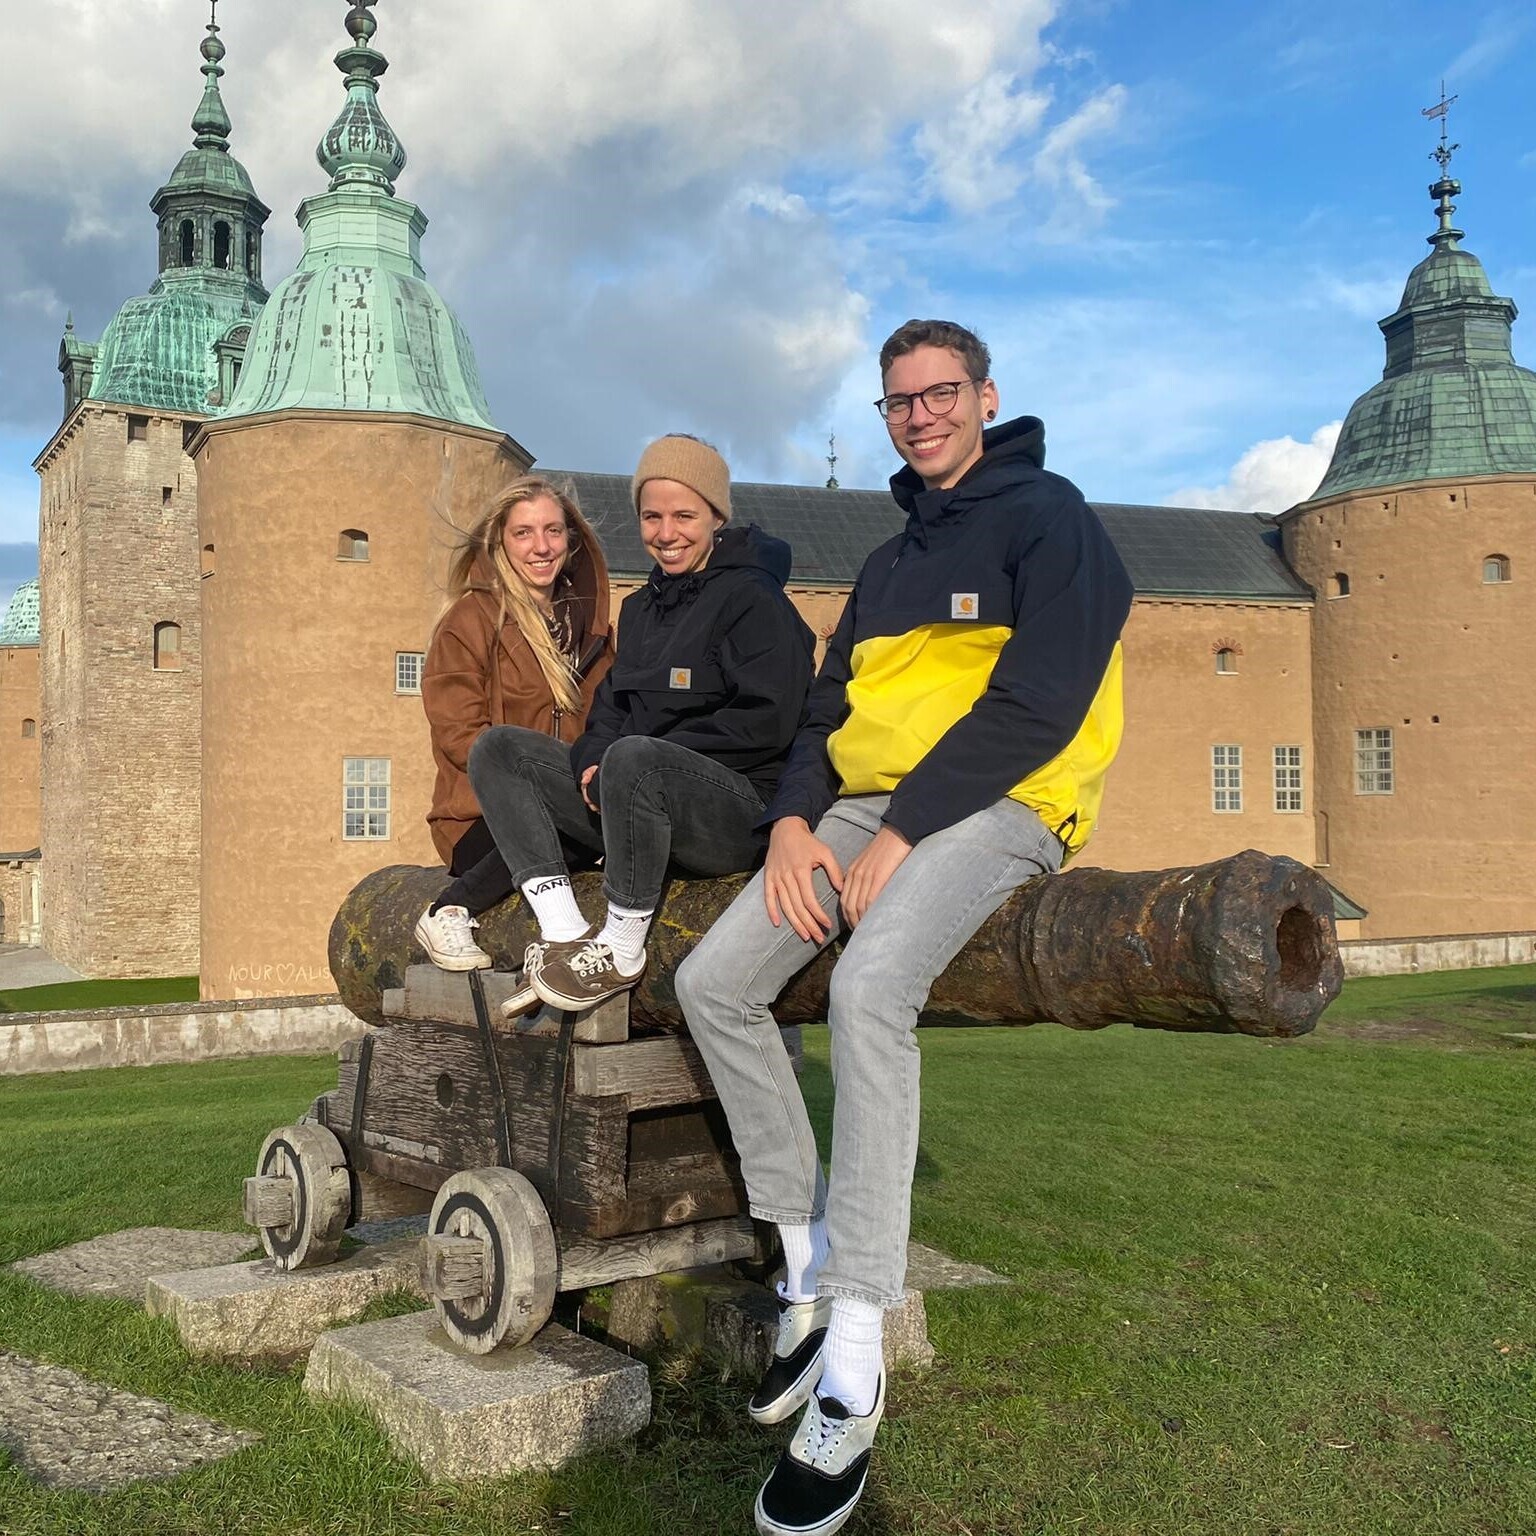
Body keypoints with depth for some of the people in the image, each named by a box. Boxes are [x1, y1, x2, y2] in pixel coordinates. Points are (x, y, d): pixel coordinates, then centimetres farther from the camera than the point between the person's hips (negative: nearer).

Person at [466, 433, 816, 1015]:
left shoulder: (753, 598, -4)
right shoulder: (641, 607, 20)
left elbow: (767, 725, -14)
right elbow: (612, 704, 18)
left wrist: (652, 750, -15)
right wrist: (594, 757, -6)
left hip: (740, 805, -8)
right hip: (641, 800, 8)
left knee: (634, 758, -38)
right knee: (499, 748, -3)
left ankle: (620, 955, -22)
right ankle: (563, 934, -18)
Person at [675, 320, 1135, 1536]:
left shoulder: (1045, 514, -1)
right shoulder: (888, 562, 24)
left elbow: (1037, 701, -14)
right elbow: (828, 708, 17)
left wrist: (904, 834, -18)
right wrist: (794, 820, -4)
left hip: (992, 803, -8)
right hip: (864, 803, 8)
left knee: (869, 984, -34)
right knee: (715, 980, -10)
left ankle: (855, 1373, -29)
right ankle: (810, 1268, 0)